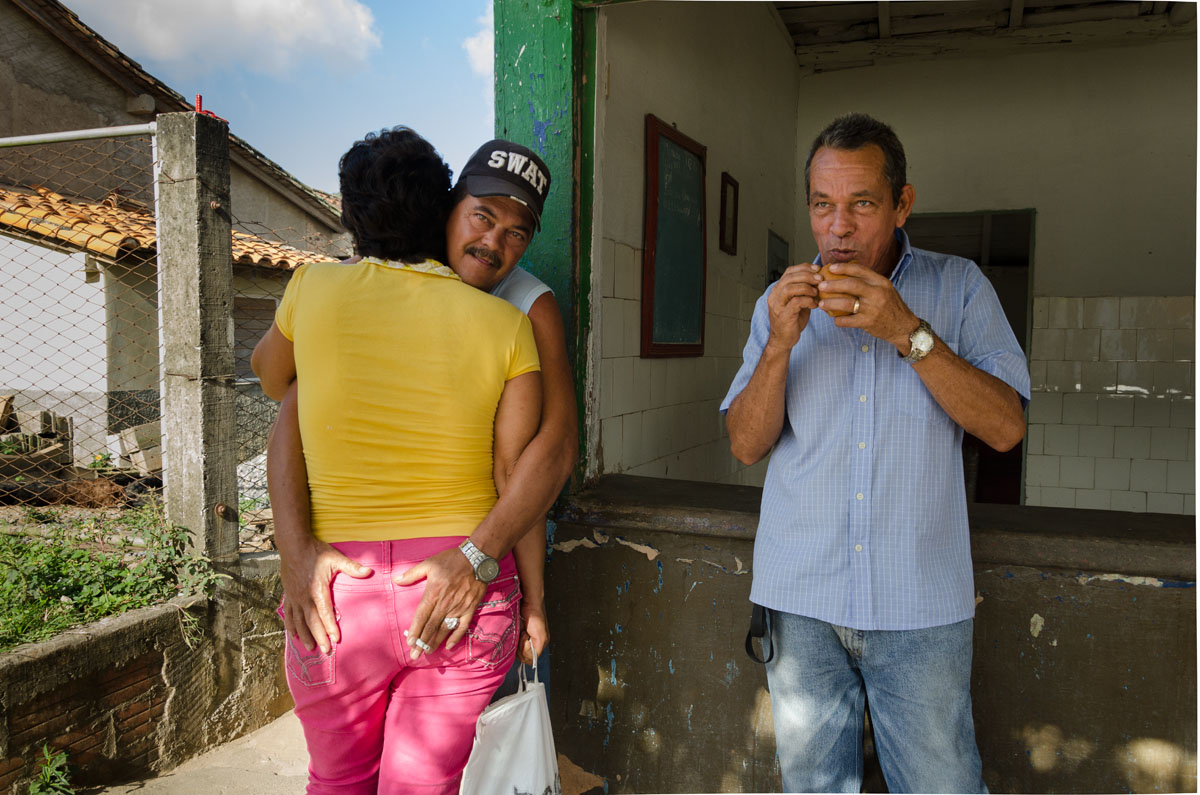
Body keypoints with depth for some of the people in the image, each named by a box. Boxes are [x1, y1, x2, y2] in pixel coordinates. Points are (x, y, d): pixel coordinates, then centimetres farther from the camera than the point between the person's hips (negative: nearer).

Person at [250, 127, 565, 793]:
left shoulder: (314, 290, -4)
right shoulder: (508, 324, -4)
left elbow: (270, 374, 18)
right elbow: (521, 480, -9)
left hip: (339, 594, 0)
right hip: (467, 590, 0)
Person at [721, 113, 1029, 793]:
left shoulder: (959, 287, 1)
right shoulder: (784, 302, 6)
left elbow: (1007, 427, -9)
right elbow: (746, 445, 0)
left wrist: (908, 331, -19)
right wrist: (780, 344, -15)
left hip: (922, 603, -1)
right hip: (802, 598, 2)